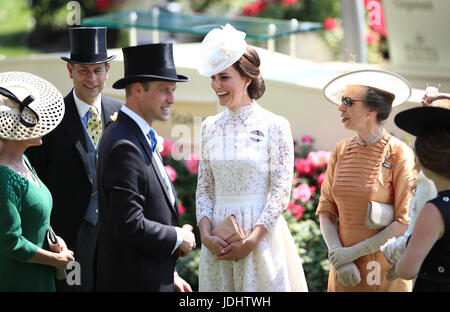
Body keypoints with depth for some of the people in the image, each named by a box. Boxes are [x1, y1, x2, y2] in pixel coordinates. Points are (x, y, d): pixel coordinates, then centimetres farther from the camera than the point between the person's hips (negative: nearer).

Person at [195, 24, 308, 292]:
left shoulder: (274, 126, -5)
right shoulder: (210, 127, 9)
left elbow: (281, 192, -8)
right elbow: (204, 189, 9)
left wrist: (251, 241, -15)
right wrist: (206, 234, -7)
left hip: (261, 235, -4)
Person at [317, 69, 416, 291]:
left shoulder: (399, 154, -9)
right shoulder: (341, 151, 4)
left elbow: (406, 223, -12)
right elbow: (326, 211, 5)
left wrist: (354, 252, -13)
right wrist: (337, 257, -10)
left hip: (386, 270, -4)